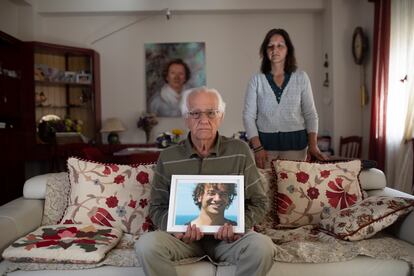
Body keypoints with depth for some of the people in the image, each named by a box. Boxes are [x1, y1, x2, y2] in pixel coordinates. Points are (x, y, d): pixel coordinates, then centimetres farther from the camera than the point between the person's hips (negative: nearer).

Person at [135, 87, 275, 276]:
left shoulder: (240, 151, -2)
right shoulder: (167, 158, 1)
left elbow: (259, 202, 3)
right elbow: (157, 207, 5)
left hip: (228, 236, 0)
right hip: (184, 236, 1)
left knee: (263, 246, -29)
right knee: (146, 245, -27)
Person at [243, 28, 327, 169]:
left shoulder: (301, 77, 3)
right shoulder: (257, 80, 0)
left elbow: (310, 114, 3)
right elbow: (249, 116, -3)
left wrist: (313, 145, -8)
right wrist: (257, 147, -12)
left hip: (295, 143, 1)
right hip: (265, 142, 0)